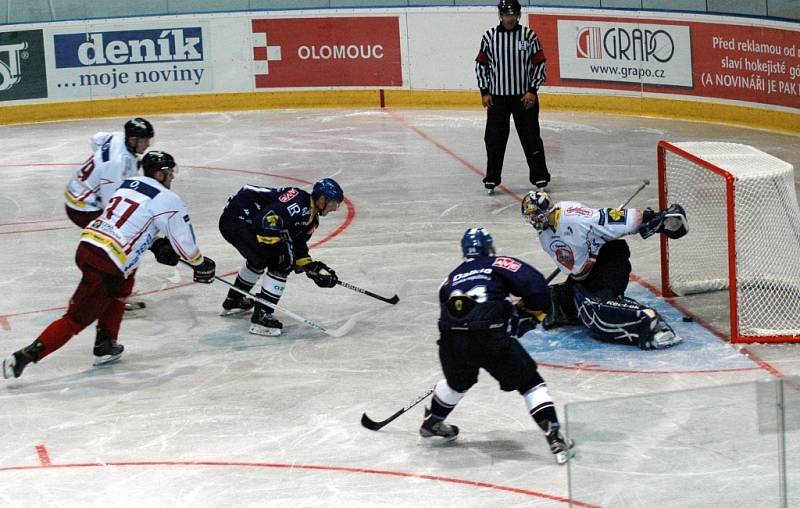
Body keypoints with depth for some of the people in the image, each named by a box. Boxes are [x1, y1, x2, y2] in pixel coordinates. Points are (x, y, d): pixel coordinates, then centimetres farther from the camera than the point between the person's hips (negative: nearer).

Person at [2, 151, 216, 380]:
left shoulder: (129, 183, 19)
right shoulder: (168, 201, -3)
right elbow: (184, 240, 5)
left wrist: (159, 246, 29)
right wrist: (200, 264, 21)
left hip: (86, 246, 8)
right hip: (105, 266, -8)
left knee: (122, 284, 32)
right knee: (77, 319, -3)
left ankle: (105, 346, 30)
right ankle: (24, 357, -11)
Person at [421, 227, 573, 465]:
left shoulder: (451, 278, 28)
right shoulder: (500, 265, 13)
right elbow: (535, 287, 1)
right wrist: (533, 310, 20)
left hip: (451, 343, 5)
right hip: (490, 339, -4)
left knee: (457, 382, 36)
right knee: (530, 383, 9)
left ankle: (432, 422, 53)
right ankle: (554, 437, -4)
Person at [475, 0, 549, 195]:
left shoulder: (529, 35, -4)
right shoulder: (489, 36, 0)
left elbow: (540, 64, -1)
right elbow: (481, 64, 6)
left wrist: (533, 90, -7)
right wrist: (484, 91, 1)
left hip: (524, 96, -1)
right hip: (497, 96, 1)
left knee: (531, 137, 4)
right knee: (494, 138, 2)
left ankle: (540, 176, 14)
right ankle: (492, 179, 12)